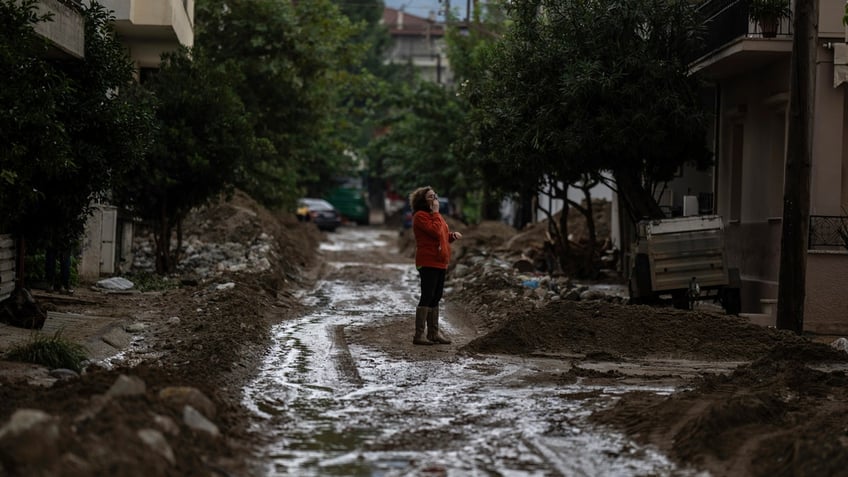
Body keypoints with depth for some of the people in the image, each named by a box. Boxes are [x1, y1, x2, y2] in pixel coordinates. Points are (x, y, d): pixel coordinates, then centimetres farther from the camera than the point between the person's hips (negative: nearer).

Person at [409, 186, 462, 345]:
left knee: (436, 298, 13)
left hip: (440, 263, 10)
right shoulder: (420, 216, -11)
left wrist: (452, 235, 6)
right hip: (428, 263, -10)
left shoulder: (435, 215, 20)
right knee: (427, 297, -11)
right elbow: (436, 232, -23)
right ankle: (419, 335, -9)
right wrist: (435, 212, -15)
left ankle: (433, 333, 20)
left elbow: (442, 235, 27)